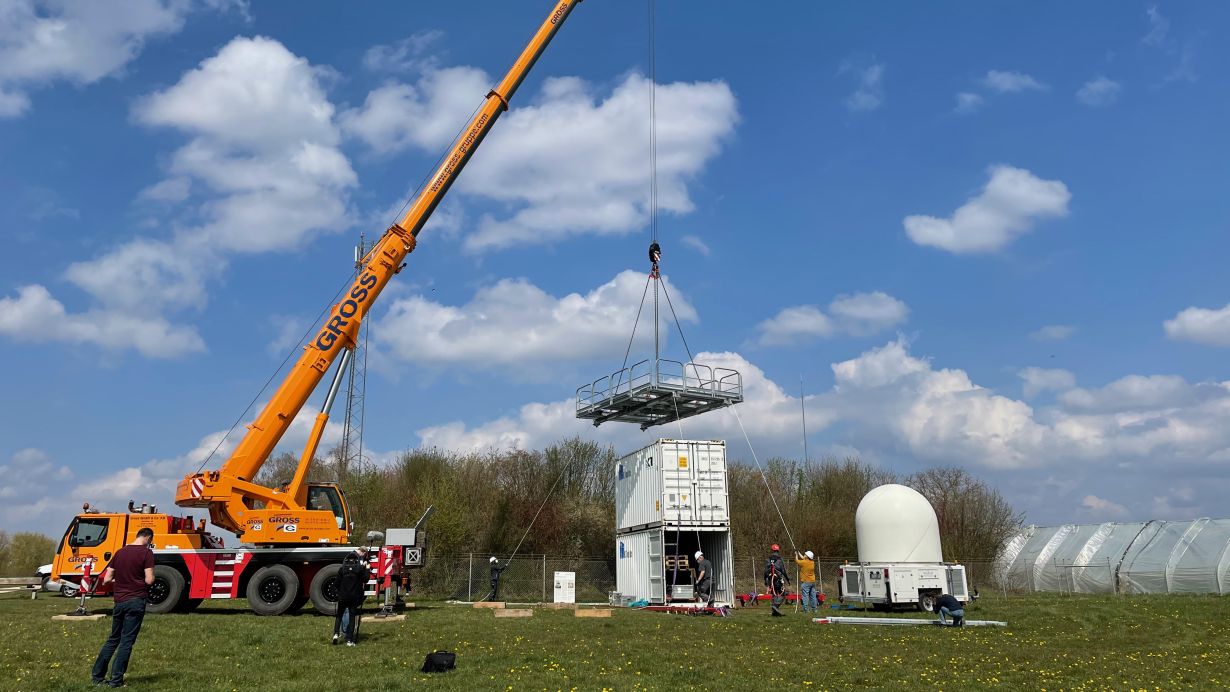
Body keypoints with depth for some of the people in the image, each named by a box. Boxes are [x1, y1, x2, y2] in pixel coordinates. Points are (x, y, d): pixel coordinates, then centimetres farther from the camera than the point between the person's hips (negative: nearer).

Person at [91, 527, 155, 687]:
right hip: (136, 601, -6)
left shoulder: (120, 552, 9)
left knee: (113, 639, 19)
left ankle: (97, 675, 22)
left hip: (119, 601, 6)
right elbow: (149, 580, -14)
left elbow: (106, 579, 11)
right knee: (127, 641, 0)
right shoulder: (146, 552, -9)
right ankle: (116, 680, 2)